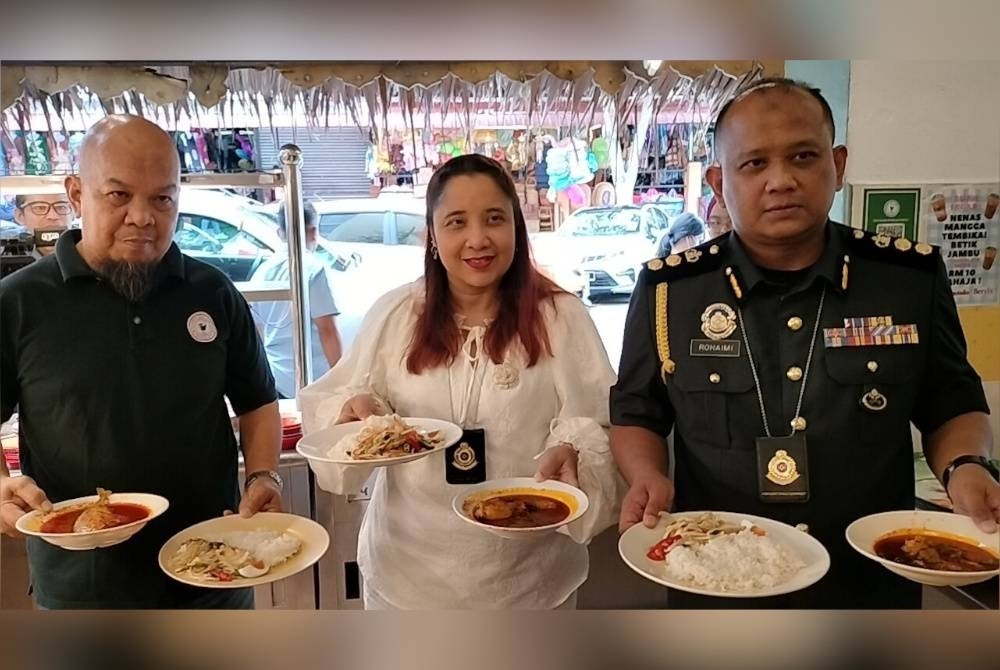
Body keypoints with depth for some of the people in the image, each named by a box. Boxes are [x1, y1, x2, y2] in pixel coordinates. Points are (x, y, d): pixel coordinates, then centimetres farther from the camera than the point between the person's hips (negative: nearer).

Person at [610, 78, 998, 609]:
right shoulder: (668, 289, -9)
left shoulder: (913, 277, -6)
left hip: (874, 586, 2)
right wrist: (648, 479, -17)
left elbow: (950, 405, 6)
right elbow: (636, 412, 2)